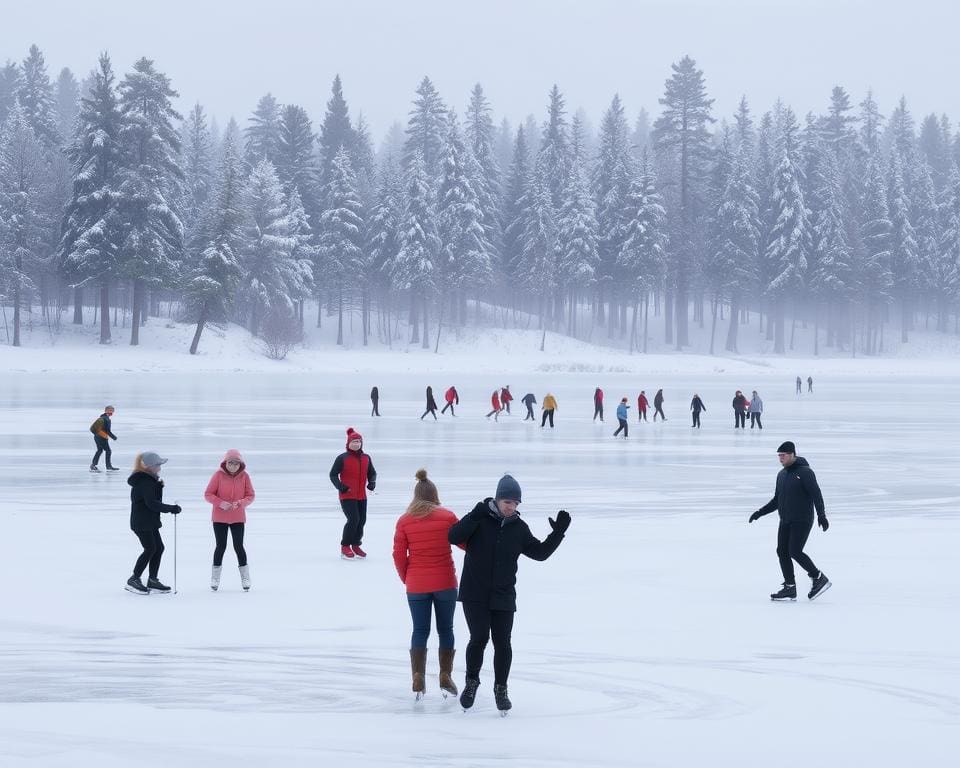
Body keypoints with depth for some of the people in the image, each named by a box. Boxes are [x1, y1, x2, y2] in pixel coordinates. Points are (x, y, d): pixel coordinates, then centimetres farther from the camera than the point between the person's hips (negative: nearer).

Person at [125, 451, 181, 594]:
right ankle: (133, 581, -3)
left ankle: (152, 580, 16)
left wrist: (159, 486, 3)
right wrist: (171, 509, -23)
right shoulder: (145, 482, -19)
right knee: (150, 549, -9)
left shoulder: (149, 480, 14)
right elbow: (152, 503, -26)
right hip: (142, 522, -10)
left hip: (150, 522, 10)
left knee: (158, 548, 10)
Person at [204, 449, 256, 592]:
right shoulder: (218, 475, -8)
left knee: (238, 546, -2)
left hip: (238, 518, 1)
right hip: (220, 518, -1)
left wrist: (241, 503, -20)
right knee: (220, 546, 4)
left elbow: (251, 496, 0)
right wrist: (221, 503, -21)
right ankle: (215, 579, 17)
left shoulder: (244, 476, -3)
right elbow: (208, 494, -6)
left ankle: (245, 579, 10)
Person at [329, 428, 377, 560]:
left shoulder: (366, 458, 6)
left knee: (362, 520, 9)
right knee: (353, 519, -15)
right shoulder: (342, 458, -9)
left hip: (361, 496, 6)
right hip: (347, 496, -6)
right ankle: (345, 547, -2)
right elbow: (333, 474, -6)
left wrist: (372, 482, -3)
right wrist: (340, 486, -21)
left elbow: (372, 473, 17)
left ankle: (356, 545, 26)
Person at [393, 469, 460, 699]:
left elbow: (398, 555, -2)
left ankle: (418, 680, -1)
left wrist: (406, 578, 14)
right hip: (445, 583, -1)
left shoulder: (405, 521, -3)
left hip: (416, 585, 1)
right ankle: (445, 678, 9)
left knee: (420, 631, 9)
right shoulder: (447, 516, -5)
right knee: (445, 629, 12)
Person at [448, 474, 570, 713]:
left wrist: (558, 533, -1)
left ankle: (501, 689, 17)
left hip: (503, 597, 3)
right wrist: (474, 518, -28)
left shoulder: (519, 528, 6)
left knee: (502, 642, 1)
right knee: (479, 638, -9)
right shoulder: (480, 519, -5)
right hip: (475, 594, -3)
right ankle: (472, 682, 13)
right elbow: (453, 537, -16)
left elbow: (540, 552, 12)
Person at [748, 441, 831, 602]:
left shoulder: (805, 472, -11)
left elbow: (816, 494, -18)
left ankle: (819, 578, 0)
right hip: (785, 521, 8)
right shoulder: (781, 474, 14)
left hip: (802, 521, -8)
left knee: (795, 551, -14)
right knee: (782, 551, 1)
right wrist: (760, 513, 16)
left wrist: (821, 514, -29)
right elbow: (777, 500, 22)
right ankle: (790, 588, 7)